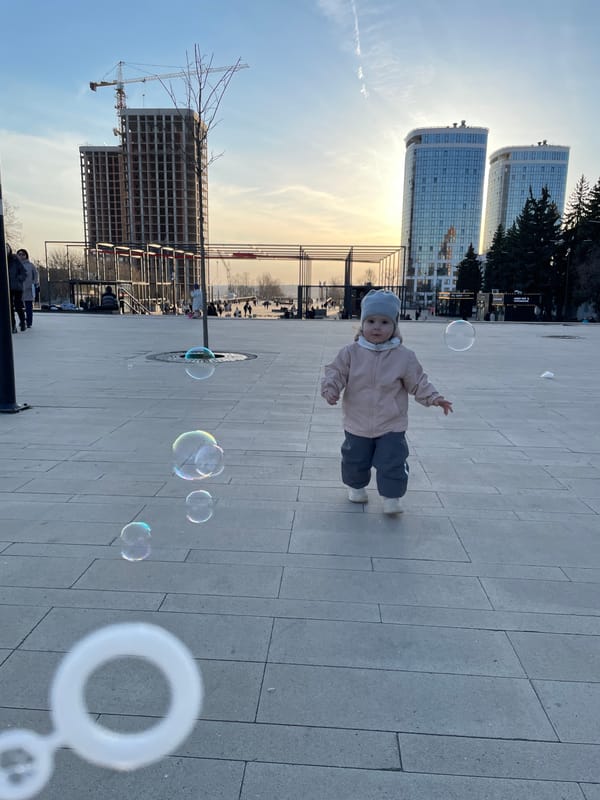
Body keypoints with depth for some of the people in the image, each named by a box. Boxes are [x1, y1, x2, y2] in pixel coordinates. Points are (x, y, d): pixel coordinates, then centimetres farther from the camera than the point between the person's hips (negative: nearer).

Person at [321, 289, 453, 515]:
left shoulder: (404, 356, -7)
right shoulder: (351, 352, -7)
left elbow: (418, 382, 0)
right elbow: (335, 372, -4)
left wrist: (433, 397, -12)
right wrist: (330, 388, -23)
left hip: (392, 425, -1)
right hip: (357, 425, 1)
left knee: (393, 463, -1)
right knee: (355, 460, 16)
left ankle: (392, 497, 17)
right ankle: (356, 486, 41)